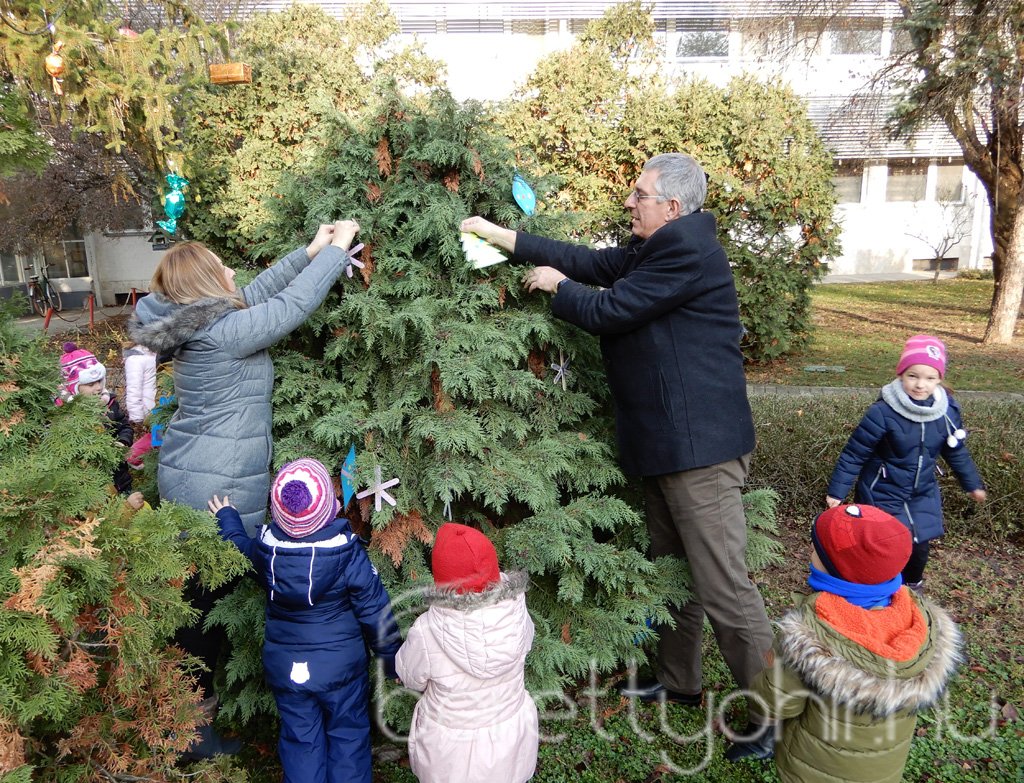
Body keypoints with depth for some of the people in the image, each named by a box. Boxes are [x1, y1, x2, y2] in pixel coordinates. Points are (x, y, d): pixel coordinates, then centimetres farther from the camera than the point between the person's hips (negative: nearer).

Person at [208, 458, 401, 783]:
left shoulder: (264, 548, -17)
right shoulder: (348, 552, -24)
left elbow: (239, 549, 9)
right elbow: (374, 611, -16)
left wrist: (227, 519, 29)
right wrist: (392, 658, -1)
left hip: (285, 669, 3)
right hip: (341, 667, -2)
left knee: (300, 741, 20)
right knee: (348, 736, 18)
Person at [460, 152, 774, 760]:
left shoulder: (687, 250, -17)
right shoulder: (654, 250, 15)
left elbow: (607, 310, -18)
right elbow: (587, 261, 12)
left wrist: (555, 285, 1)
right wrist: (501, 236, 10)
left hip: (700, 444, -11)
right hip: (666, 441, 11)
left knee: (724, 585, -3)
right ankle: (680, 682, 37)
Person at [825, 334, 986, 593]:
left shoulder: (947, 411, -6)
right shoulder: (882, 412, -23)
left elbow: (957, 451, 12)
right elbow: (854, 453, -16)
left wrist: (972, 484, 22)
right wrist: (837, 491, -12)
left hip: (923, 494, 4)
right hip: (882, 495, -4)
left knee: (920, 545, 9)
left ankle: (913, 586, 40)